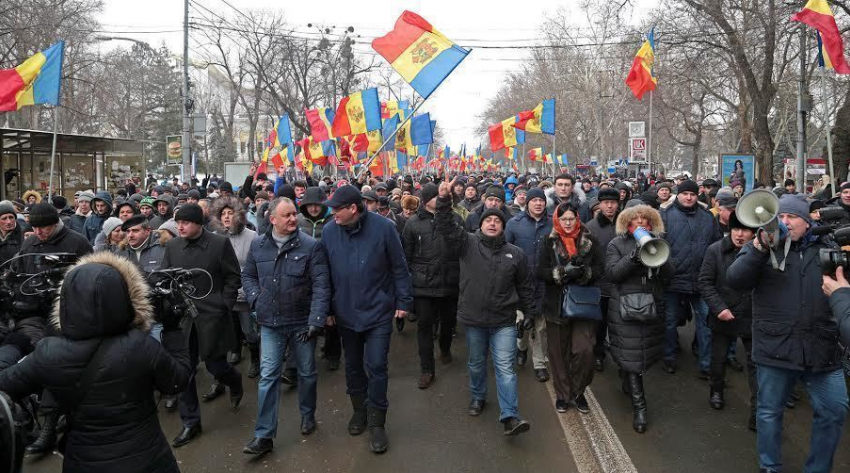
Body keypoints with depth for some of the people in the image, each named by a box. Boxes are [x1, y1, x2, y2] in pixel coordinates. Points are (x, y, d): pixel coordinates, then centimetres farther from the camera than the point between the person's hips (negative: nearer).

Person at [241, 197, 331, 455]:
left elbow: (321, 285, -13)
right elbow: (247, 275, 13)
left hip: (302, 323, -1)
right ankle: (264, 435, 9)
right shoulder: (258, 245, 1)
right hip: (270, 323, 2)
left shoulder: (311, 245, -11)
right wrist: (256, 300, -3)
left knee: (307, 373, 15)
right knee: (268, 376, 1)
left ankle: (307, 415, 39)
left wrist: (316, 320, -19)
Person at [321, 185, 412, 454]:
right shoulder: (329, 231, -6)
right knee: (353, 365, 17)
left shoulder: (383, 227, -14)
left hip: (378, 312, -3)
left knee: (376, 366, 0)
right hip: (346, 313, 3)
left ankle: (376, 423, 17)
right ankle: (359, 409, 39)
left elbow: (399, 268, -6)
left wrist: (403, 301, -4)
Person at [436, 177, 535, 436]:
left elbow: (525, 286, 9)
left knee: (505, 368, -2)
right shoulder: (467, 243, -4)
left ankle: (510, 417, -2)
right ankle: (478, 396, 42)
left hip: (504, 321, 0)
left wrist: (529, 313, 10)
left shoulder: (515, 253, 1)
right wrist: (444, 200, -32)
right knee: (476, 364, 18)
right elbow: (446, 227, -18)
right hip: (474, 319, 0)